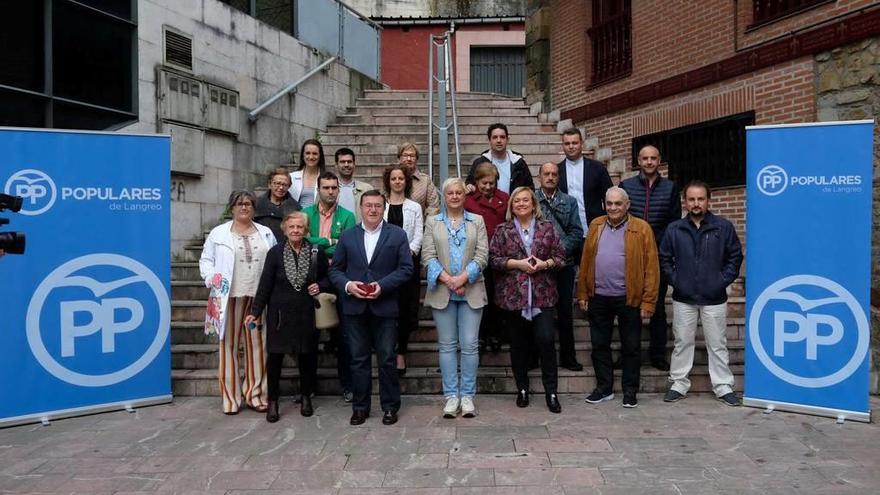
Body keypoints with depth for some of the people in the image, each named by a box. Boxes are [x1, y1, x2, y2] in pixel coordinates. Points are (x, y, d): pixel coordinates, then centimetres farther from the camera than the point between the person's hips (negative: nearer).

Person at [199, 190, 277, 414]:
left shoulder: (266, 233, 12)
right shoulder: (219, 233, 6)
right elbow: (206, 260, 7)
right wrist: (212, 278, -9)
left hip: (259, 297, 2)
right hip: (230, 296, -2)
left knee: (258, 345, 4)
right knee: (229, 345, 3)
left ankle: (255, 394, 16)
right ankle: (230, 397, 12)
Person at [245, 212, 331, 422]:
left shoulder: (316, 252, 1)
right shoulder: (275, 253, -2)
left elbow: (328, 277, 13)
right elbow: (265, 284, -2)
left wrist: (320, 286, -8)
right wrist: (255, 312, -5)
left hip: (307, 313, 1)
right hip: (280, 313, -1)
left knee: (307, 356, 8)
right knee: (275, 357, 3)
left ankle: (306, 397, 27)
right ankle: (273, 401, 18)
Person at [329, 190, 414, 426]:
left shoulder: (397, 234, 4)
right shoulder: (348, 236, 11)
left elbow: (406, 268, -2)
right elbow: (335, 269, 10)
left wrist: (382, 285, -14)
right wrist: (347, 285, -10)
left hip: (385, 307, -2)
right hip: (355, 307, 2)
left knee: (387, 359, 4)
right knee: (358, 359, 8)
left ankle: (390, 406, 16)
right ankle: (360, 407, 19)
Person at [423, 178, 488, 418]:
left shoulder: (477, 221, 10)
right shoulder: (433, 222, 10)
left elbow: (482, 254, 0)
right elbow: (429, 256, 0)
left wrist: (463, 278, -13)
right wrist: (446, 279, -13)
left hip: (471, 291, 0)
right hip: (442, 292, 0)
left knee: (470, 345, -1)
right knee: (447, 345, 4)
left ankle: (467, 395, 8)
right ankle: (451, 396, 11)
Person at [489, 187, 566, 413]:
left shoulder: (547, 228, 7)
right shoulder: (502, 231, 4)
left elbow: (560, 256, 6)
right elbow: (493, 258, -2)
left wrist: (544, 263, -11)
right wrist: (517, 263, -13)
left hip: (542, 294, 0)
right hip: (513, 295, 0)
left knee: (546, 340, -7)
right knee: (519, 343, 9)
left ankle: (551, 392, 6)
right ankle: (522, 389, 23)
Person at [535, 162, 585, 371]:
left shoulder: (569, 202, 10)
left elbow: (577, 232, 4)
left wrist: (560, 250, -9)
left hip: (563, 264, 2)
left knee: (565, 312, 6)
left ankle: (568, 357, 17)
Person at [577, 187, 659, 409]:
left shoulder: (642, 229, -5)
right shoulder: (595, 226, 7)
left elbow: (651, 267, -7)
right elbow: (585, 261, 8)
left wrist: (648, 301, -11)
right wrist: (583, 294, 4)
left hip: (629, 298, -3)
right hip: (599, 298, 3)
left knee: (630, 347, 8)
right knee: (599, 345, 12)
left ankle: (630, 390, 22)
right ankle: (604, 388, 26)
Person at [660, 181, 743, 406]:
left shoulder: (724, 227, -2)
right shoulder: (674, 229, 1)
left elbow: (735, 256, 3)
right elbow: (664, 259, 7)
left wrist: (723, 280, -5)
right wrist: (674, 280, -2)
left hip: (714, 299, -1)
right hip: (683, 299, 1)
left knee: (717, 345, 8)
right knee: (682, 343, 10)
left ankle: (724, 387, 18)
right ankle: (678, 384, 20)